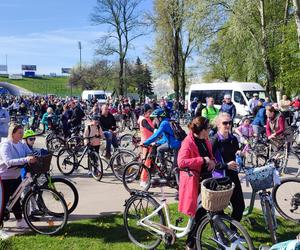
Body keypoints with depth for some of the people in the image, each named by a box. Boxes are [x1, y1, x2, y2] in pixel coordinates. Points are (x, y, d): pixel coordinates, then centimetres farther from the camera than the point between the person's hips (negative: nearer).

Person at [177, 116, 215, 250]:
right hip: (194, 181, -8)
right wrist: (202, 160, -26)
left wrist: (212, 161, -1)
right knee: (200, 213, -3)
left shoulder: (206, 141, 10)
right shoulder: (188, 143, -16)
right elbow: (181, 162, -27)